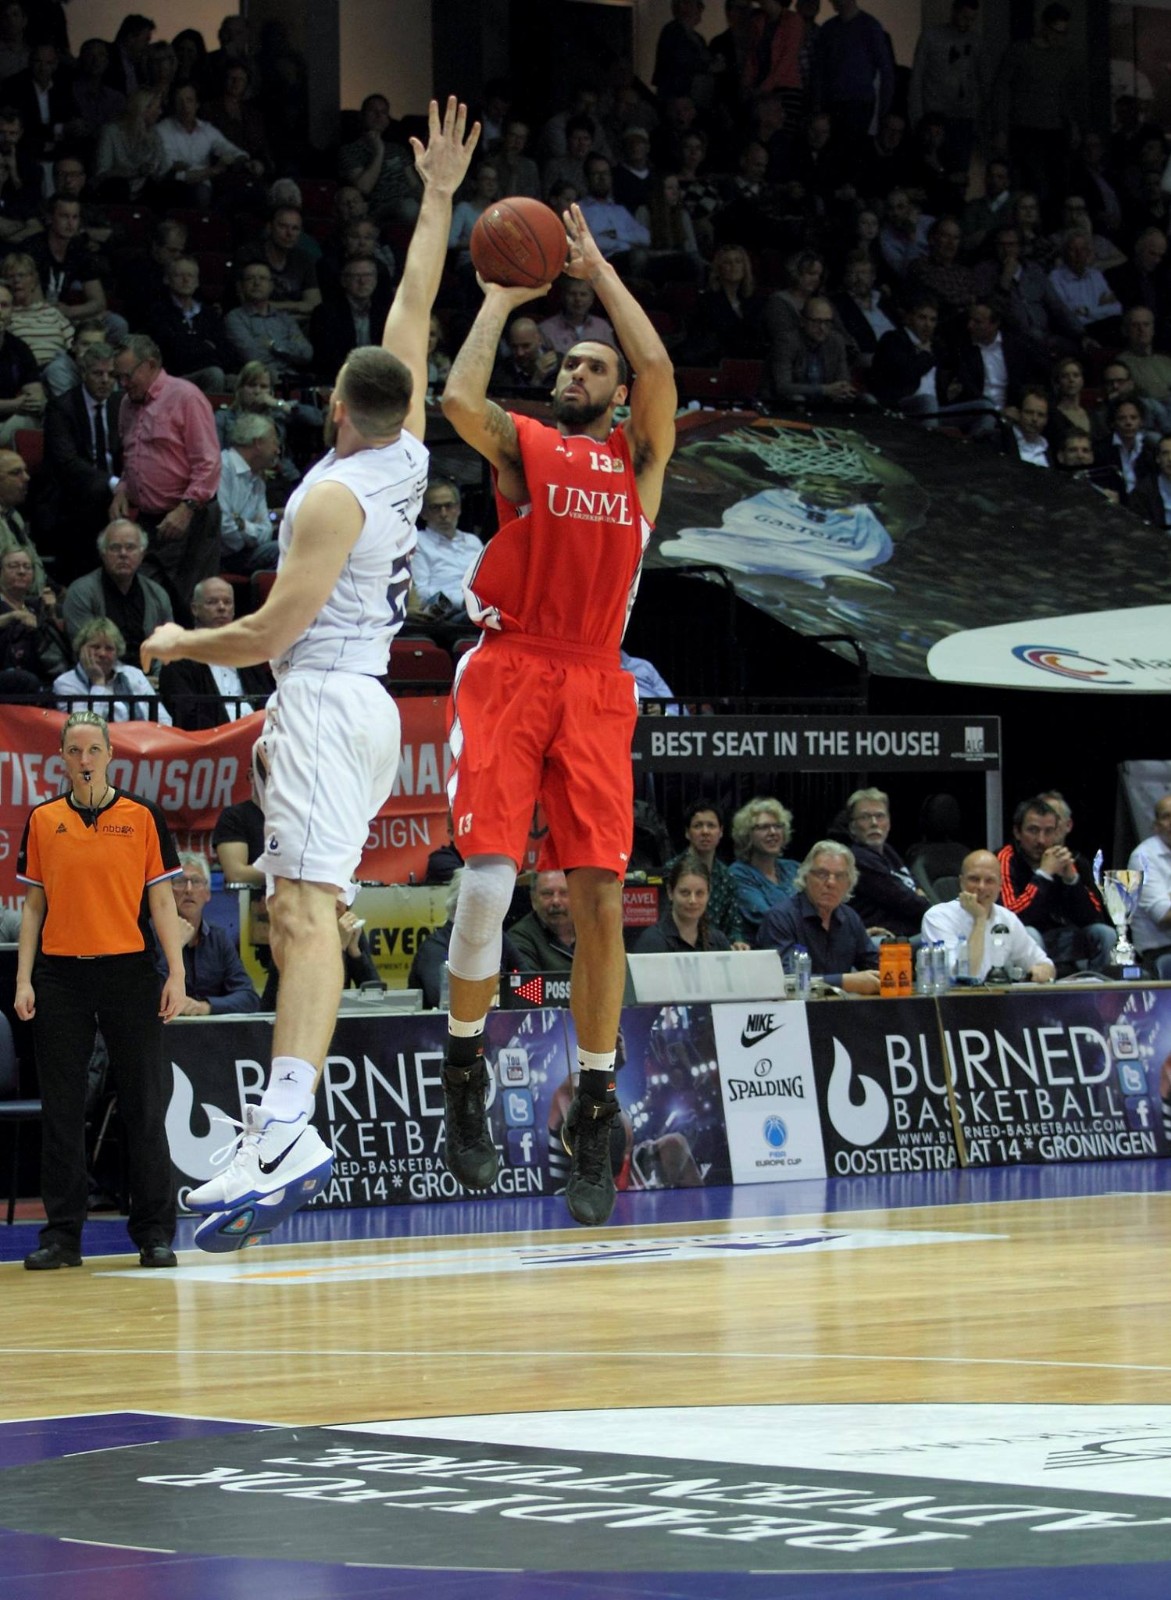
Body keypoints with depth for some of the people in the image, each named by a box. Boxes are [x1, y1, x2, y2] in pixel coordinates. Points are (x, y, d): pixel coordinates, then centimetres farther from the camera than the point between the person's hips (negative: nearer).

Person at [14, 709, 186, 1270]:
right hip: (60, 975, 1)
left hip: (128, 971, -1)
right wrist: (24, 979, 3)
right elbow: (33, 905, 11)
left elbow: (161, 902, 4)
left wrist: (177, 975, -4)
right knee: (61, 1111, 2)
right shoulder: (42, 820, 8)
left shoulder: (141, 817, 3)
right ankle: (62, 1234, 8)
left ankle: (154, 1233, 6)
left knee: (144, 1106, -1)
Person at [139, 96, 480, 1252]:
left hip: (324, 705, -10)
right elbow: (413, 309, 21)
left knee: (306, 908, -24)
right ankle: (283, 1118, 13)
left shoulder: (333, 495, -11)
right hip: (364, 702, 10)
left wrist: (181, 644, 3)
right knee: (293, 910, 14)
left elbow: (275, 629, -14)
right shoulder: (406, 457, 11)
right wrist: (439, 199, 26)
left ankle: (286, 1136, -39)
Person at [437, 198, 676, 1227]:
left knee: (601, 900, -2)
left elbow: (658, 368, -3)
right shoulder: (521, 444, 11)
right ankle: (464, 1075, 6)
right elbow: (460, 397, -10)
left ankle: (595, 1114, 5)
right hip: (509, 672, -2)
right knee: (487, 881, -14)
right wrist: (501, 302, 1)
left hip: (596, 688, 2)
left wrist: (599, 272, 5)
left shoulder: (641, 456, 15)